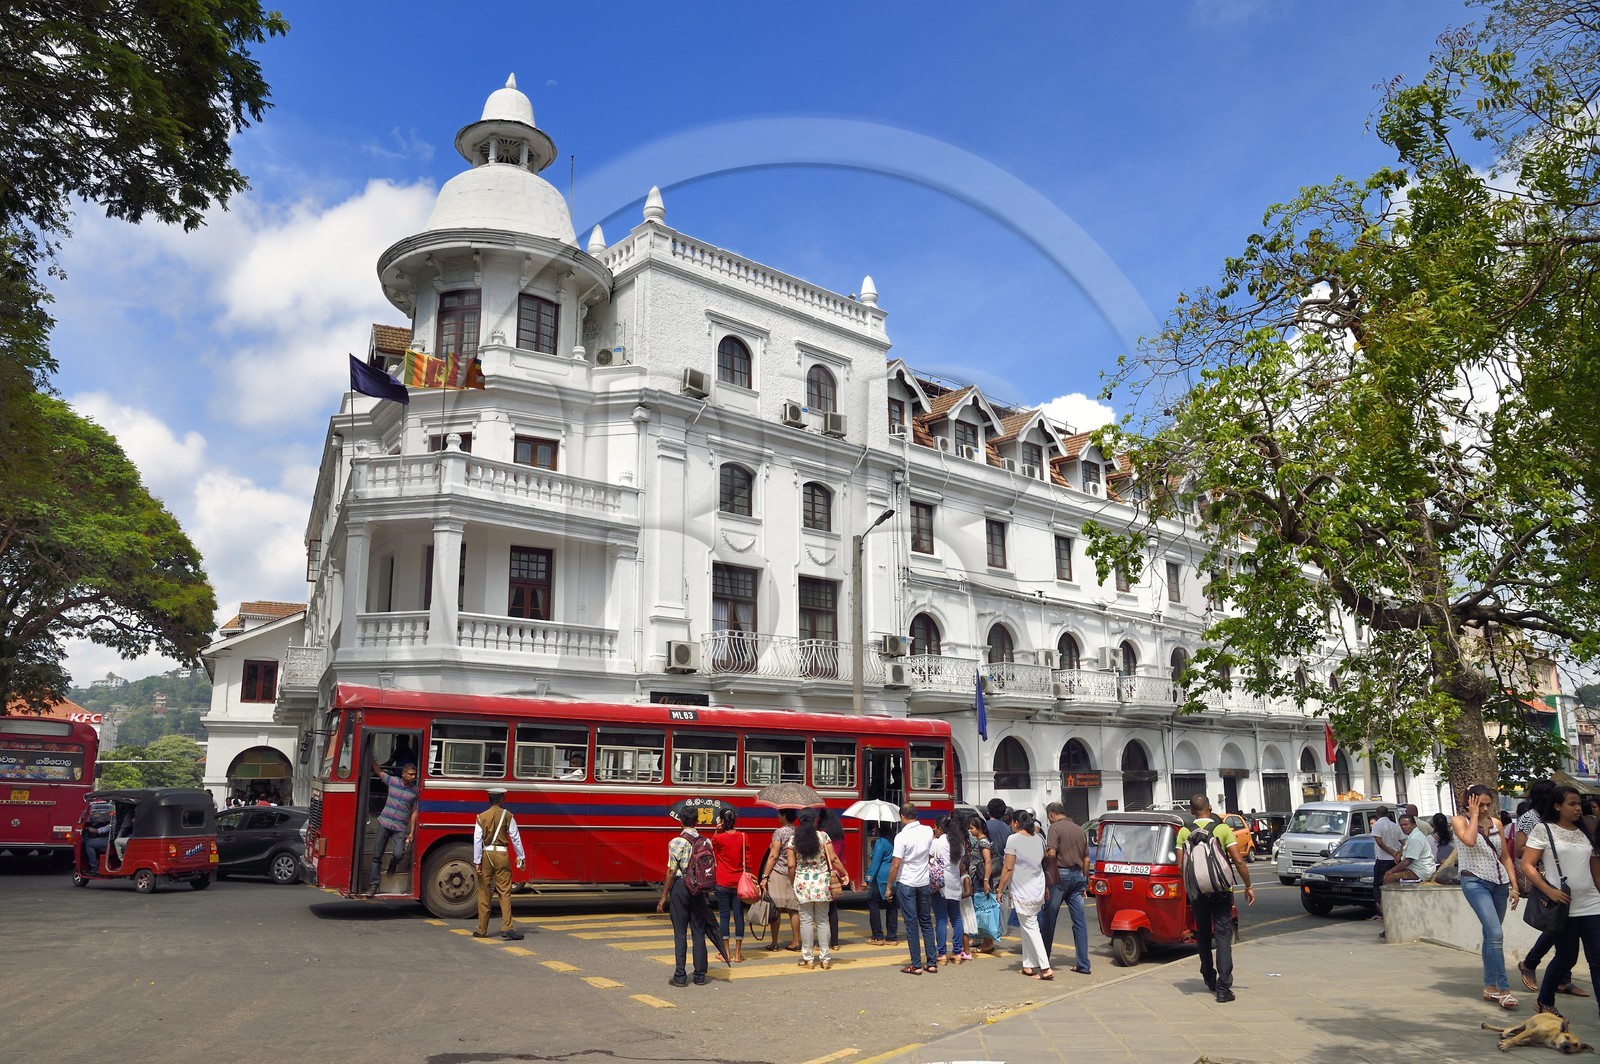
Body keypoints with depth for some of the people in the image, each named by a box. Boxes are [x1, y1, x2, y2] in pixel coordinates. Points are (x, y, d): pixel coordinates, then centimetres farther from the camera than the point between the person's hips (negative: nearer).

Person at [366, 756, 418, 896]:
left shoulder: (415, 791, 1)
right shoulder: (392, 781, 2)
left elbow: (414, 812, 2)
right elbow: (378, 771, 16)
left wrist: (412, 832, -1)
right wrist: (372, 758, 13)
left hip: (400, 828, -1)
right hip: (384, 823, 1)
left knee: (398, 854, -13)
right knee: (377, 855, 3)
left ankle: (391, 867, 22)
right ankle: (373, 885, 11)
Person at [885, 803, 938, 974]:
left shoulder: (902, 836, -16)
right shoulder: (928, 831, -1)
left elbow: (895, 865, -15)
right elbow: (932, 856, 6)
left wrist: (889, 888, -5)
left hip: (906, 884, -4)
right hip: (924, 883, 4)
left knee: (912, 924, 2)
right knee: (926, 922, 13)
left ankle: (916, 965, 5)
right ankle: (931, 963, 15)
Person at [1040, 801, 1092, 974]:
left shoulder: (1055, 827, -5)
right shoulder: (1080, 830, 15)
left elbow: (1051, 853, -18)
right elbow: (1087, 859, 16)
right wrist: (1085, 881, 20)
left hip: (1060, 874, -6)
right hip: (1078, 875, 6)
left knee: (1047, 918, 5)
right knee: (1080, 921, 5)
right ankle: (1083, 964, 4)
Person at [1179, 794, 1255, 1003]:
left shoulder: (1184, 832, 0)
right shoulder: (1223, 829, -4)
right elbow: (1238, 861, -9)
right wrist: (1248, 886, 1)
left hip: (1197, 891, 2)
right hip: (1221, 890, -2)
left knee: (1203, 935, 18)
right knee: (1223, 936, 0)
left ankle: (1209, 978, 29)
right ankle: (1223, 988, -7)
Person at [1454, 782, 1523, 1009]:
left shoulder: (1496, 822, 11)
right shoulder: (1459, 820, -3)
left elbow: (1505, 856, 15)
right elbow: (1469, 840, -25)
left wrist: (1514, 886, 9)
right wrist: (1474, 815, -13)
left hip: (1499, 883, 5)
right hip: (1475, 882, -5)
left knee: (1491, 935, 10)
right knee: (1496, 934, -17)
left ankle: (1490, 987, 18)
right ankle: (1503, 989, -16)